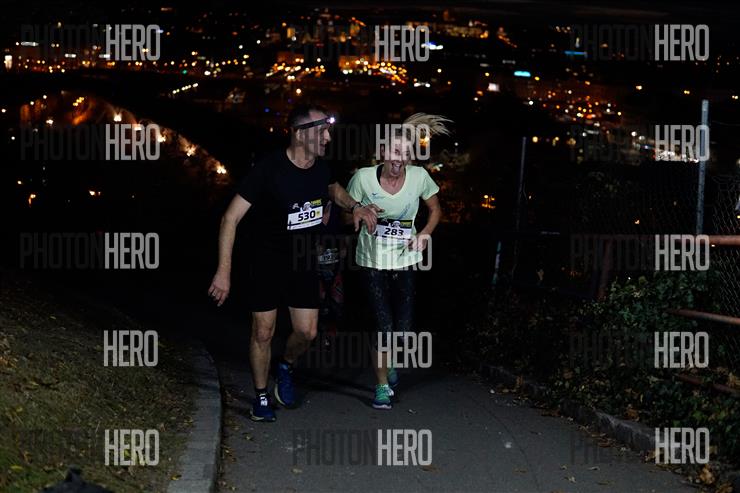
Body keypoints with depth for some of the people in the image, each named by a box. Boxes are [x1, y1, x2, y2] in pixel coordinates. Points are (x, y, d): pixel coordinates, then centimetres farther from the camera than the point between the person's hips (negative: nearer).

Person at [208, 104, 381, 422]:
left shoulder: (321, 168, -6)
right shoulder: (269, 169, -24)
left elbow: (332, 188, 22)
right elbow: (231, 218, -22)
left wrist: (354, 206, 1)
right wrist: (224, 271, -25)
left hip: (303, 261, 5)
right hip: (267, 261, -4)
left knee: (306, 332, 2)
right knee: (263, 332, 2)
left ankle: (286, 368, 34)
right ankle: (261, 398, 21)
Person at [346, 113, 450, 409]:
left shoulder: (418, 177, -9)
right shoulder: (364, 178, -15)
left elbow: (435, 210, 6)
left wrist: (423, 235, -9)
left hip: (404, 260, 2)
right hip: (373, 260, -2)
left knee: (404, 328, 3)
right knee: (384, 327, -6)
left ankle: (387, 362, 39)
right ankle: (382, 386, 16)